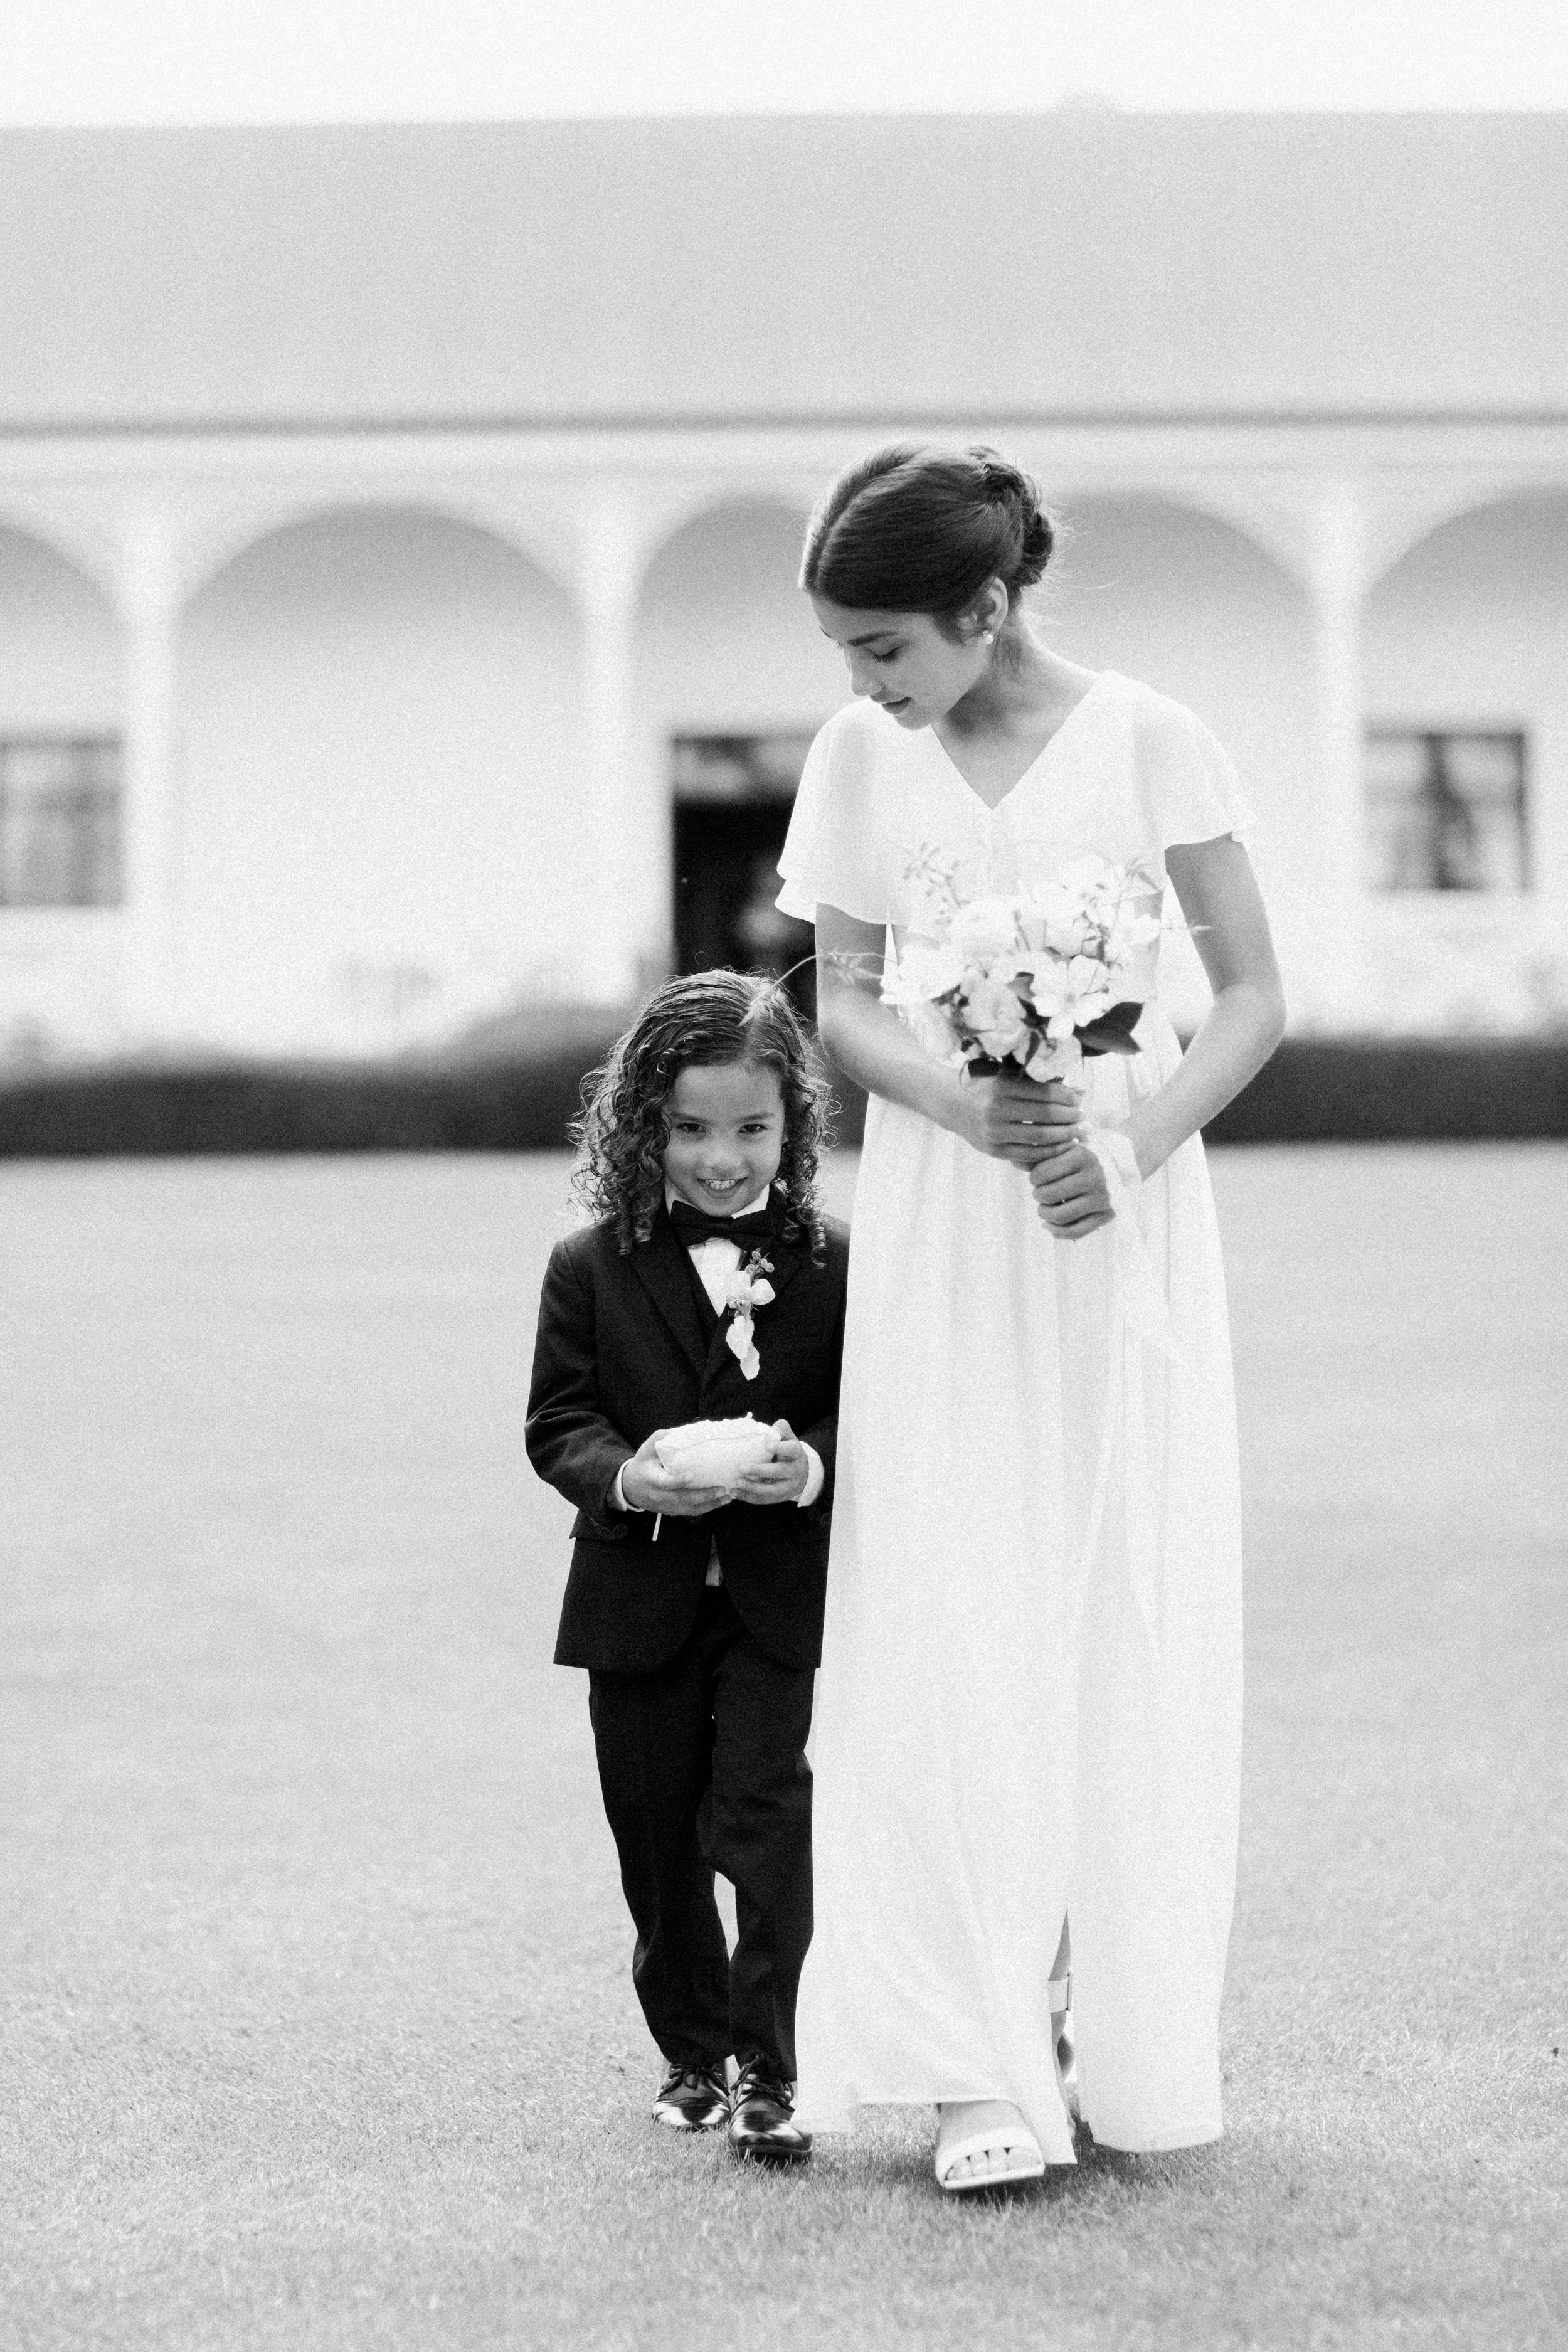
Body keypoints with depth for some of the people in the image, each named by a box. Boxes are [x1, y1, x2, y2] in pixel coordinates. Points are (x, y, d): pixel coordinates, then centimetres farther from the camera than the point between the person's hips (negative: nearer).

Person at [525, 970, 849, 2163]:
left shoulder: (831, 1262, -3)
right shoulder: (592, 1269, -1)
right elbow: (557, 1424, -2)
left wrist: (815, 1467, -24)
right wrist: (626, 1478, -22)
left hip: (780, 1599, -2)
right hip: (638, 1600, 2)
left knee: (765, 1820, -8)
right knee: (660, 1844, 12)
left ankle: (769, 2072, -1)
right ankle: (693, 2052, 28)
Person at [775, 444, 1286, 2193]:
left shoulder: (1148, 740, -5)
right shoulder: (859, 759, 4)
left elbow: (1253, 996, -2)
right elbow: (844, 1004, 4)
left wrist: (1131, 1143, -18)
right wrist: (974, 1111, -16)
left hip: (1125, 1212, -2)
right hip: (941, 1226, 2)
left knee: (1127, 1618, 1)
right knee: (947, 1620, -5)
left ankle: (1123, 2047, 12)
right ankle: (979, 2069, -4)